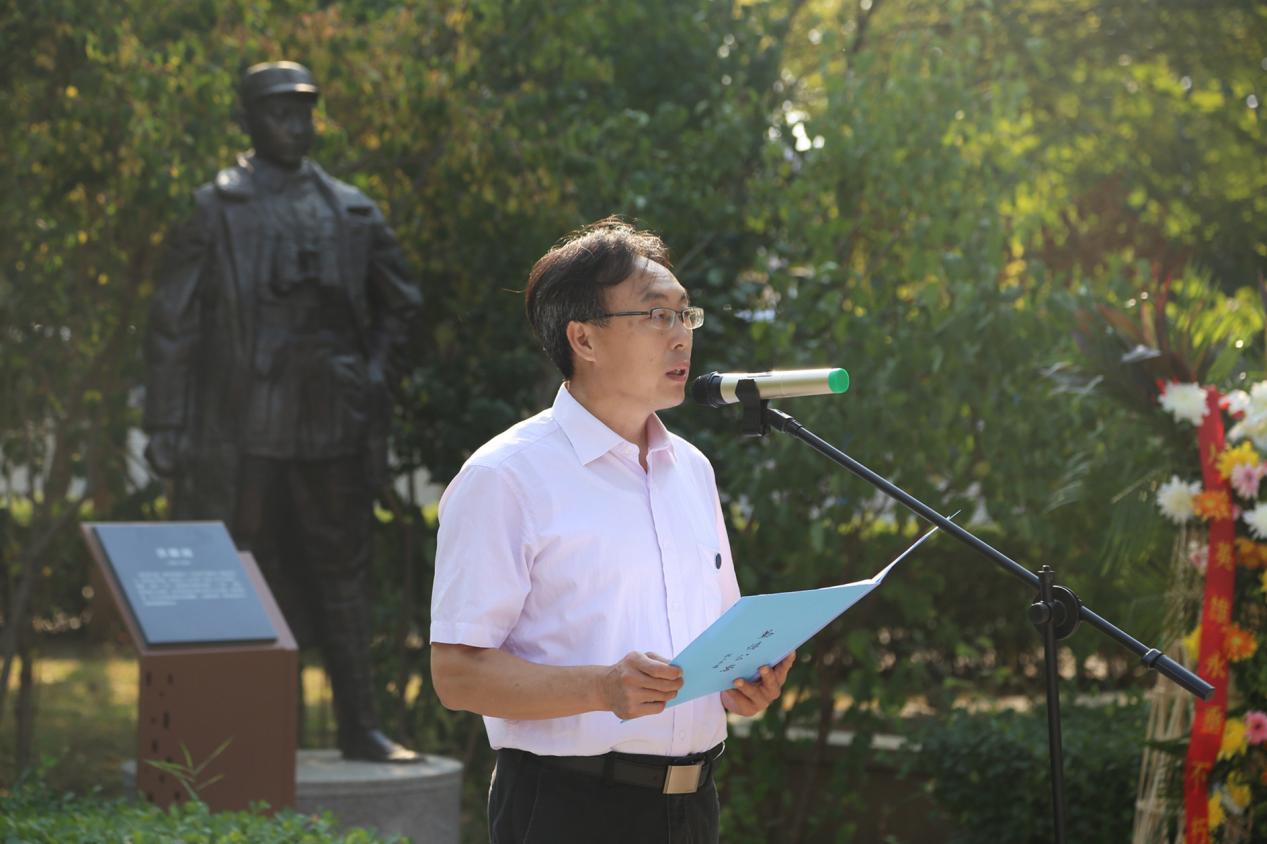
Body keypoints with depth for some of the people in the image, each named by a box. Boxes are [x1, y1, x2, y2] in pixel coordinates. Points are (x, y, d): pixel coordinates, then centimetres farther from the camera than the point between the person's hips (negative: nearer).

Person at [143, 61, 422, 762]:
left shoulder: (352, 212, 11)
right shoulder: (217, 209, 0)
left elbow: (399, 302, 23)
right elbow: (173, 323, -2)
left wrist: (373, 371, 8)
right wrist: (166, 425, -8)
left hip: (333, 424, 4)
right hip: (244, 429, -4)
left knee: (342, 573, 8)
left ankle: (359, 727, 14)